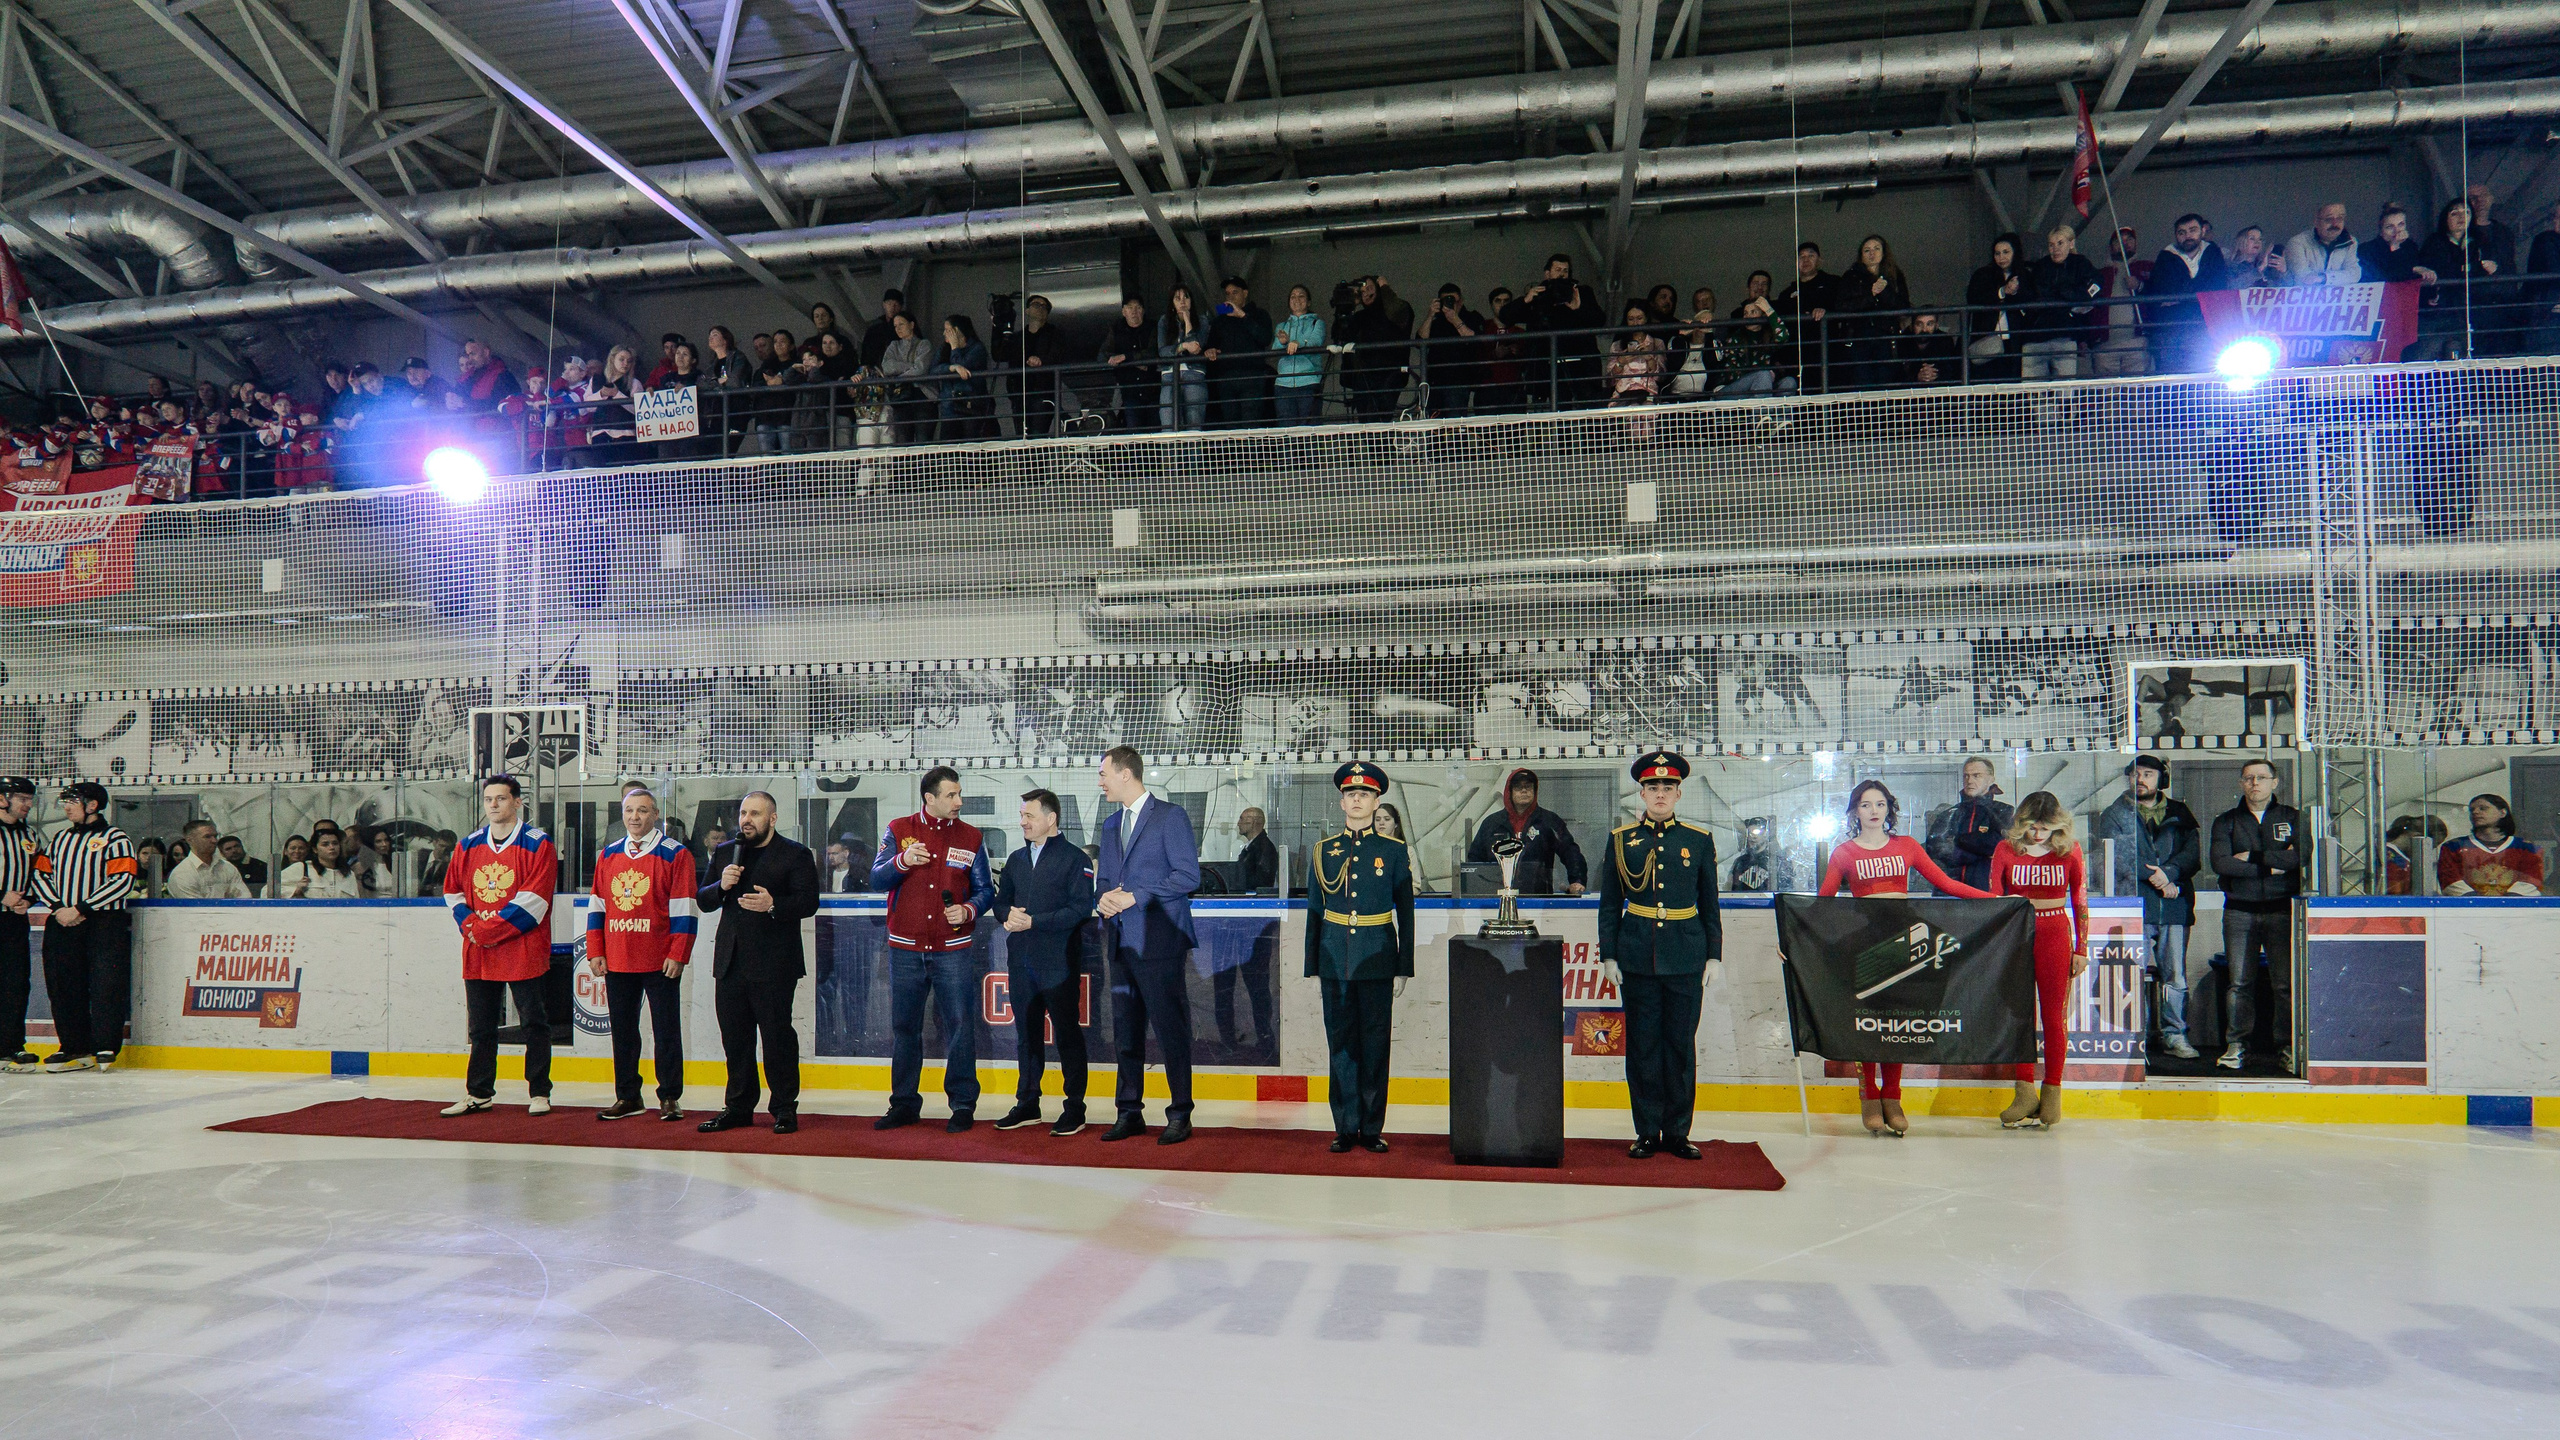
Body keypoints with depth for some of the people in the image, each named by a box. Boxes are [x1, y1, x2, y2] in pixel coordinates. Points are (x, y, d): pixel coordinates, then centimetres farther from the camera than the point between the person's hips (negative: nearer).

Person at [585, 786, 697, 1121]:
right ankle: (627, 1097, 20)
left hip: (660, 963, -5)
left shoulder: (676, 855, -3)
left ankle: (670, 1098, 10)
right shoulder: (608, 855, 12)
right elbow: (597, 907, 15)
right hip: (617, 962, 5)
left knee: (666, 1030, 1)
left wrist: (677, 955, -12)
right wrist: (595, 952, 7)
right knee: (622, 1030, 10)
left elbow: (684, 910, -6)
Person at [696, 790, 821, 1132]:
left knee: (777, 1036, -2)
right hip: (731, 961, 5)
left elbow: (808, 902, -8)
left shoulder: (796, 854, 1)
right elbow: (702, 901, 16)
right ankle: (738, 1107, 20)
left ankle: (785, 1109, 8)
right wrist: (721, 886, -5)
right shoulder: (724, 854, 17)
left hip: (773, 963, -5)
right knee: (735, 1037, 10)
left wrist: (773, 905, -24)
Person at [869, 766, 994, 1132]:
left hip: (954, 949, -1)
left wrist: (968, 910, -13)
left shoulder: (971, 837, 5)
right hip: (905, 949, 1)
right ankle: (904, 1104, 20)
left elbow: (985, 890, 7)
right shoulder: (898, 830, 5)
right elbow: (877, 879, -3)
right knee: (903, 1027, 8)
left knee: (959, 1025, -2)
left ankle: (963, 1104, 8)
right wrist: (902, 861, -21)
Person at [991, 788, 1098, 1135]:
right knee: (1026, 1033, 12)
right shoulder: (1016, 859, 16)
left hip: (1059, 963, -6)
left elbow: (1081, 909, -12)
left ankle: (1075, 1108, 6)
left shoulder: (1074, 858, -4)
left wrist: (1034, 921, -16)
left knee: (1067, 1033, -1)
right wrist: (1008, 916, -3)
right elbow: (1001, 900, 21)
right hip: (1021, 961, 6)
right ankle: (1027, 1104, 23)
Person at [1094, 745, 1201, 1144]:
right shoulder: (1111, 823, 19)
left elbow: (1188, 875, -12)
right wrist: (1104, 898, 0)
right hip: (1122, 942, 7)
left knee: (1171, 1030, -3)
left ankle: (1180, 1115, 6)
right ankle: (1130, 1112, 20)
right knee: (1126, 1031, 11)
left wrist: (1134, 897, -15)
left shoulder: (1170, 816, -4)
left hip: (1159, 942, -7)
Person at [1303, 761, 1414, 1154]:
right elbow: (1314, 912, 9)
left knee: (1376, 1045, 2)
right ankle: (1345, 1128, 13)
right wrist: (1313, 968, 5)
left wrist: (1403, 969, -1)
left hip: (1377, 960, -1)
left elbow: (1405, 913, 4)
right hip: (1335, 961, 1)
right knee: (1341, 1045, 4)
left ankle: (1372, 1129, 12)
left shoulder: (1394, 851, 4)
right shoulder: (1323, 851, 8)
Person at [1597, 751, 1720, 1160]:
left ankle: (1677, 1132, 15)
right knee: (1642, 1045, 4)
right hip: (1637, 955, 0)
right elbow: (1609, 903, 6)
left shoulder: (1699, 840, 6)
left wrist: (1714, 956, 4)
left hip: (1686, 956, 0)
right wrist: (1608, 955, 0)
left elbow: (1709, 904, 9)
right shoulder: (1621, 839, 4)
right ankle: (1647, 1132, 13)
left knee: (1681, 1044, 5)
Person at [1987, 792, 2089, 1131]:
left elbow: (2080, 901, 4)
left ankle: (2052, 1091, 13)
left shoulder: (2069, 850, -1)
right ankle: (2025, 1092, 8)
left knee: (2054, 1015, 3)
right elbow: (1992, 898, 4)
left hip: (2055, 936, -1)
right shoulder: (2005, 849, 0)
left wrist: (2081, 948, 3)